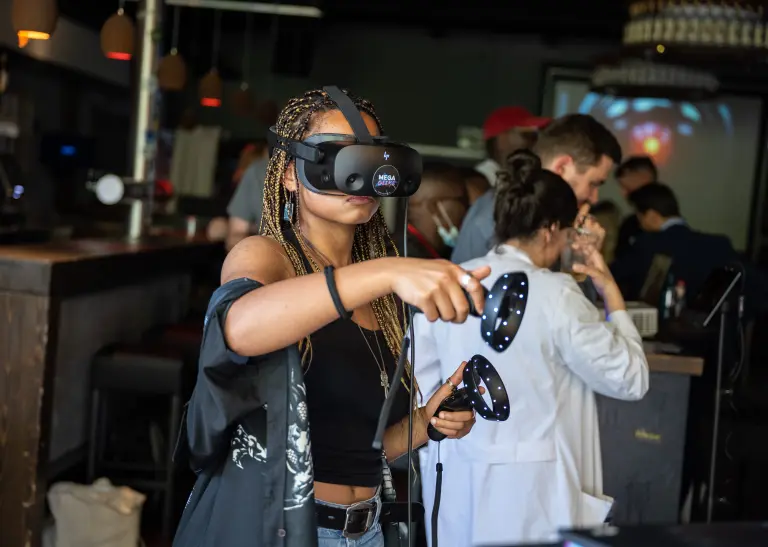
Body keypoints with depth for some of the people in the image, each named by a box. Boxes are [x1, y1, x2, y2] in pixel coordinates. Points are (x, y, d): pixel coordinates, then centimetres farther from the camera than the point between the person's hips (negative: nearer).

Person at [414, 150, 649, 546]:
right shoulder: (556, 295, -14)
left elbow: (423, 386, 7)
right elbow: (630, 379, -8)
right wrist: (611, 294, 1)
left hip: (459, 482, 5)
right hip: (531, 488, -5)